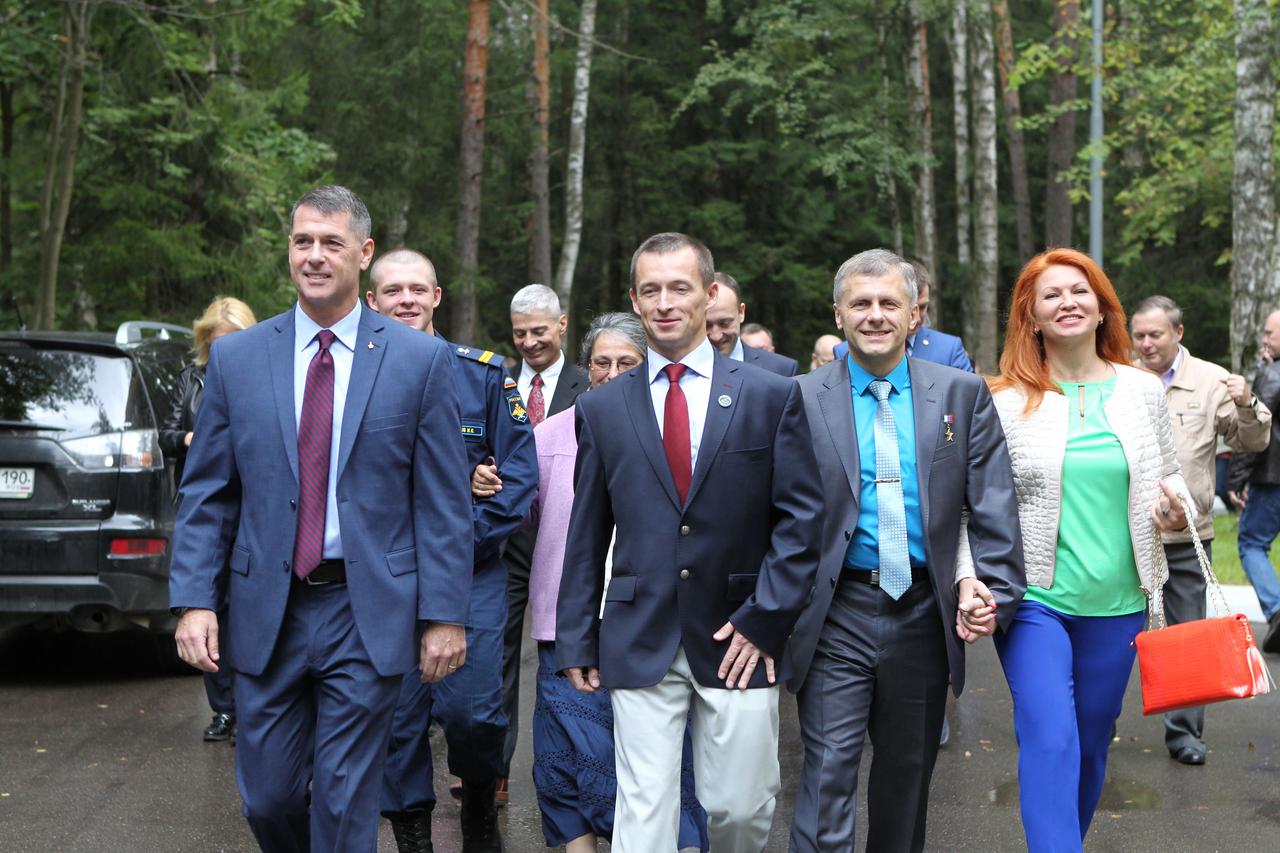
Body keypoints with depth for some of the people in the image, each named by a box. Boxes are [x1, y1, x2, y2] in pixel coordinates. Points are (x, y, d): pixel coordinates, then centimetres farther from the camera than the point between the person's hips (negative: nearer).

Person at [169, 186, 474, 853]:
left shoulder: (421, 360, -2)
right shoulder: (235, 359, 4)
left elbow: (444, 503, -2)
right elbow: (205, 494, 5)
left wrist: (445, 615, -6)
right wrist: (193, 599, -4)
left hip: (368, 615, -2)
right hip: (266, 615, 2)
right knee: (268, 798, 11)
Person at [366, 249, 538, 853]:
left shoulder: (484, 373, 3)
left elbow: (520, 472, 0)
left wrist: (462, 541, -8)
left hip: (472, 572, -1)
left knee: (471, 708, -7)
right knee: (396, 714, 4)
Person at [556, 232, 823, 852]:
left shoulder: (772, 396, 2)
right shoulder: (601, 409, 7)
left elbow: (802, 516, 0)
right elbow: (585, 535, 10)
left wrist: (765, 619, -8)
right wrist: (577, 640, 7)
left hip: (739, 638, 0)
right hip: (640, 643, 1)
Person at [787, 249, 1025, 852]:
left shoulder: (963, 393, 3)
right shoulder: (801, 398, -2)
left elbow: (994, 504, 1)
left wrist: (993, 589, -9)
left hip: (924, 614, 3)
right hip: (836, 615, -2)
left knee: (908, 778, 17)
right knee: (828, 775, -6)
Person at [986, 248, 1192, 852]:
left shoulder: (1142, 390, 4)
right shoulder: (1006, 401, -5)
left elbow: (1168, 476, 15)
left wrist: (1176, 508, -7)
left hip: (1116, 603, 4)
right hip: (1033, 597, -3)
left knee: (1091, 746, 15)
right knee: (1050, 742, -15)